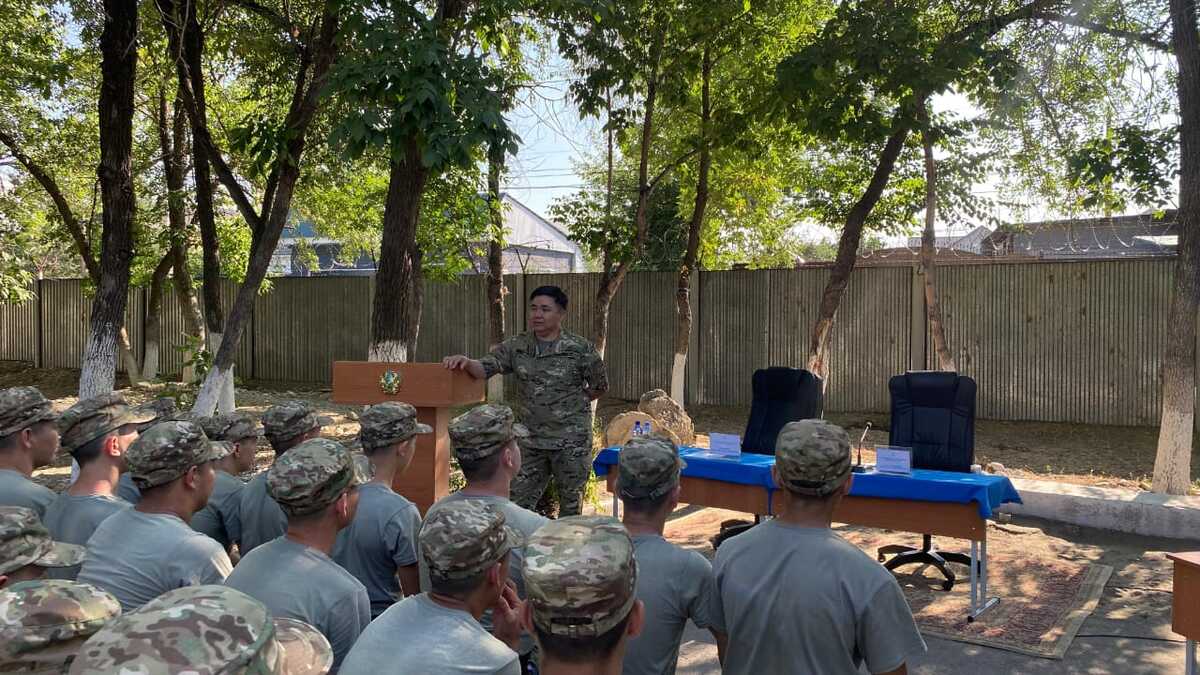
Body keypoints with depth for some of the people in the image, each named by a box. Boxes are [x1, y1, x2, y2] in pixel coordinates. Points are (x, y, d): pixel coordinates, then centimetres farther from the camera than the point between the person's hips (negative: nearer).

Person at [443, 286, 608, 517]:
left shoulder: (581, 349, -8)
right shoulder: (516, 347, 2)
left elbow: (600, 387, 4)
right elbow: (484, 368, -7)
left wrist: (574, 402, 3)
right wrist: (466, 362, -27)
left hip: (571, 443, -3)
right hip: (531, 442, 3)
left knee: (571, 506, 10)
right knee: (518, 505, 7)